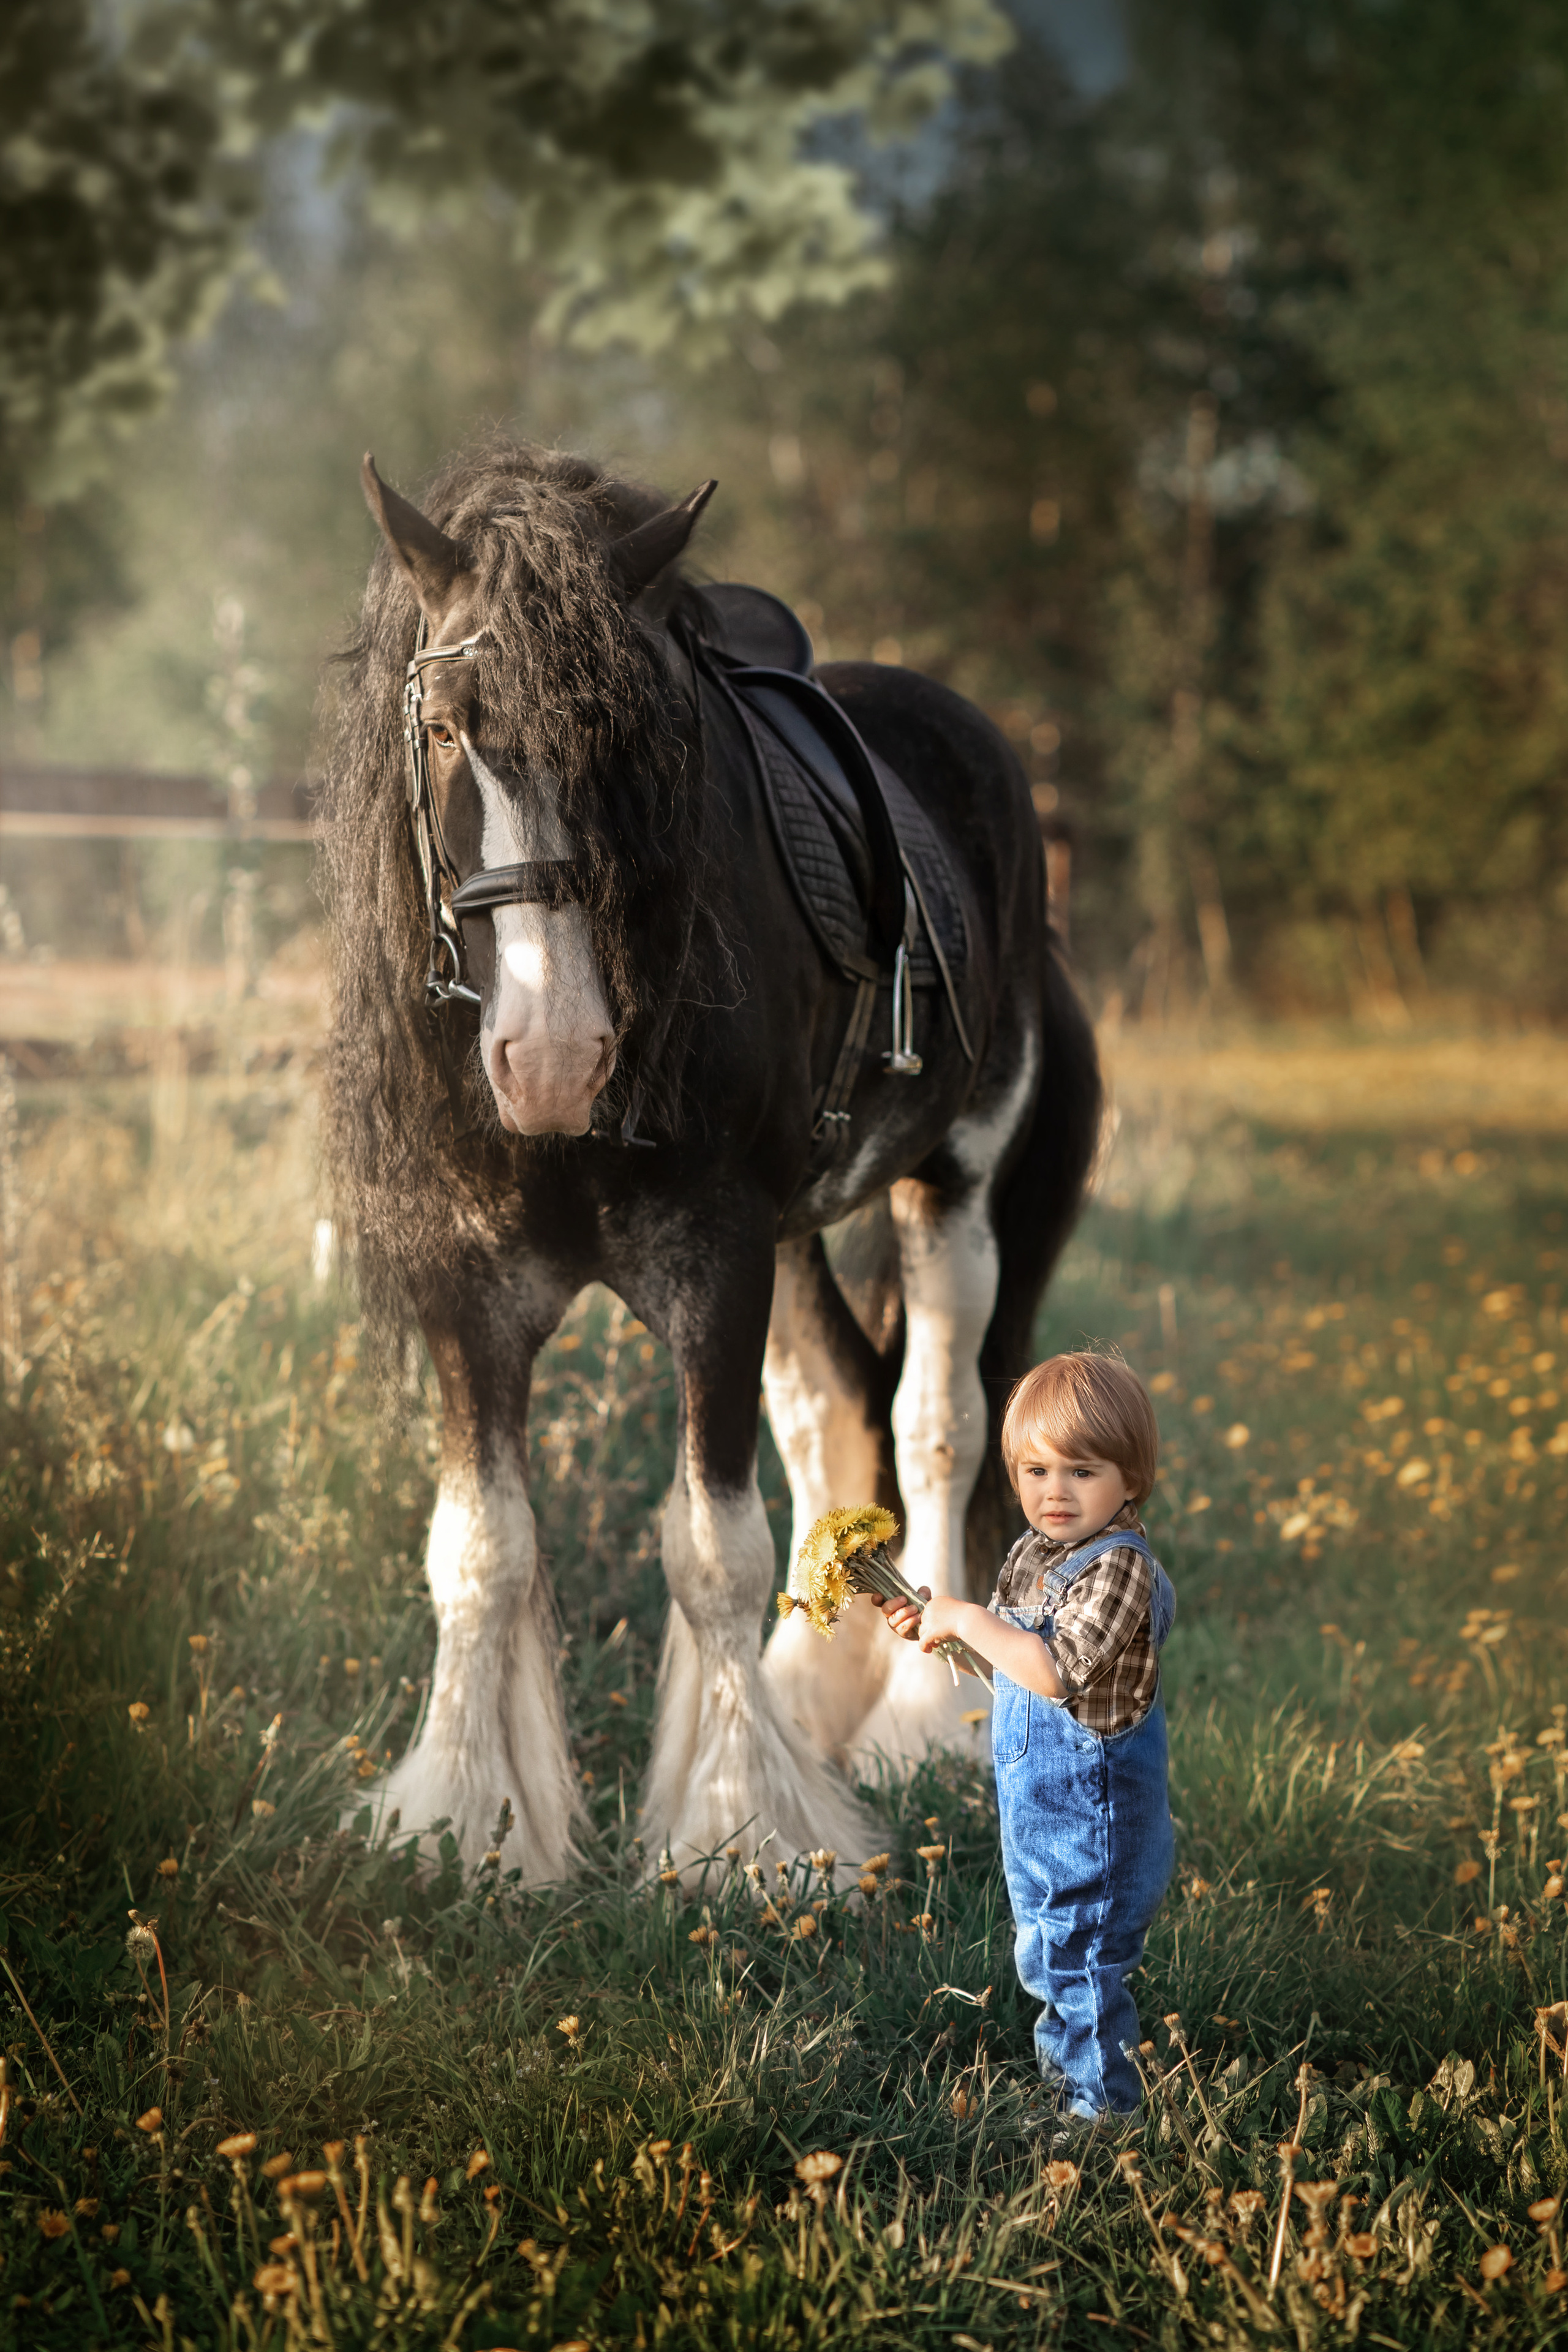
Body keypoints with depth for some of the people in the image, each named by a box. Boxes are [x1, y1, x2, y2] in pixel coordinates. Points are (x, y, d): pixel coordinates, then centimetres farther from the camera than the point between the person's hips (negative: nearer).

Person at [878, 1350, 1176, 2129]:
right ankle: (1063, 2082, 38)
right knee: (1045, 1955, 22)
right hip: (1039, 1806, 9)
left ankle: (1106, 2108, 14)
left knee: (1078, 1959, 0)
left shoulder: (1119, 1569, -24)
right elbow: (1012, 1655, 17)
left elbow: (1054, 1670, -34)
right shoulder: (1032, 1555, 4)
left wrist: (971, 1620, -26)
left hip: (1091, 1811, -9)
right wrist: (936, 1627, 2)